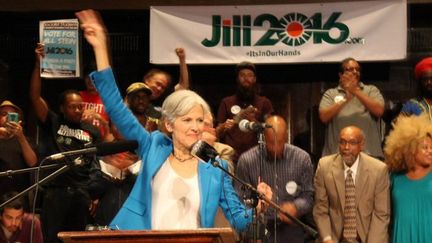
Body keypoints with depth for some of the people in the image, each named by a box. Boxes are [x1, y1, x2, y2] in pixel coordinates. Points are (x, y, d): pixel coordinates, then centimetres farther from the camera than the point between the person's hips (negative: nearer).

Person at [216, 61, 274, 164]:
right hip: (231, 158, 1)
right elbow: (218, 133, 14)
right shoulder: (227, 102, 13)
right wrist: (224, 127, -8)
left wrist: (254, 122, -12)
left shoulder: (264, 103, 9)